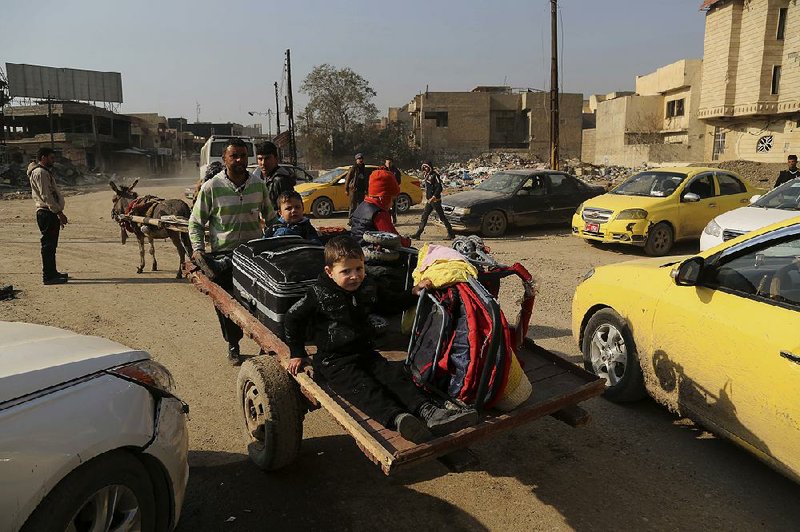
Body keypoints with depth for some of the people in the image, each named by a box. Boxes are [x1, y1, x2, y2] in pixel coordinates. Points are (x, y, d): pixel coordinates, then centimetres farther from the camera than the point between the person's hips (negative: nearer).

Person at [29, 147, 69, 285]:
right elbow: (46, 195, -19)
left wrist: (59, 213, 22)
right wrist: (59, 212, -21)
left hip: (51, 213, 11)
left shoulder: (46, 172, 21)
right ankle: (48, 276, -7)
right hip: (47, 213, -11)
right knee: (48, 244, -9)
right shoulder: (40, 173, -12)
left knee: (51, 244, 15)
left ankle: (52, 272, 23)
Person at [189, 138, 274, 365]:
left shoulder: (259, 185, 5)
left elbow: (271, 218, 16)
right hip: (223, 255, -1)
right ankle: (233, 345, 25)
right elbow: (195, 222, 2)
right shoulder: (211, 187, -4)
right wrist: (198, 249, -9)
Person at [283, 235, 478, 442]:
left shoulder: (368, 288, 6)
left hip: (365, 353, 6)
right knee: (362, 387, -30)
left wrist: (414, 292, 8)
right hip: (334, 360, -6)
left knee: (395, 375, -18)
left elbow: (392, 303, 23)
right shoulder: (319, 294, -10)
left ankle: (428, 411, -33)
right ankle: (397, 418, -54)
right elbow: (292, 319, 1)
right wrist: (297, 354, 3)